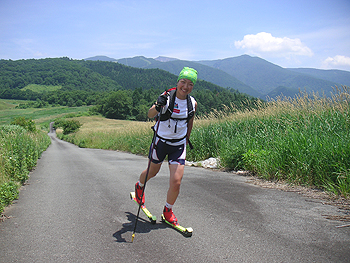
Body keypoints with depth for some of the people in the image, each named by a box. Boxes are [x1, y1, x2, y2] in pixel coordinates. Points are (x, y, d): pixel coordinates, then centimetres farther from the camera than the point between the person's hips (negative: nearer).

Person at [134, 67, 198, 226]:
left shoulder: (192, 103, -4)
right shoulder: (167, 97, -16)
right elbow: (150, 115, -27)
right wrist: (158, 106, -47)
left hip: (179, 145, 2)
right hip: (161, 141, -2)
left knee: (176, 182, -7)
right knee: (152, 172, 19)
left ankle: (167, 212, 19)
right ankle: (139, 186, 56)